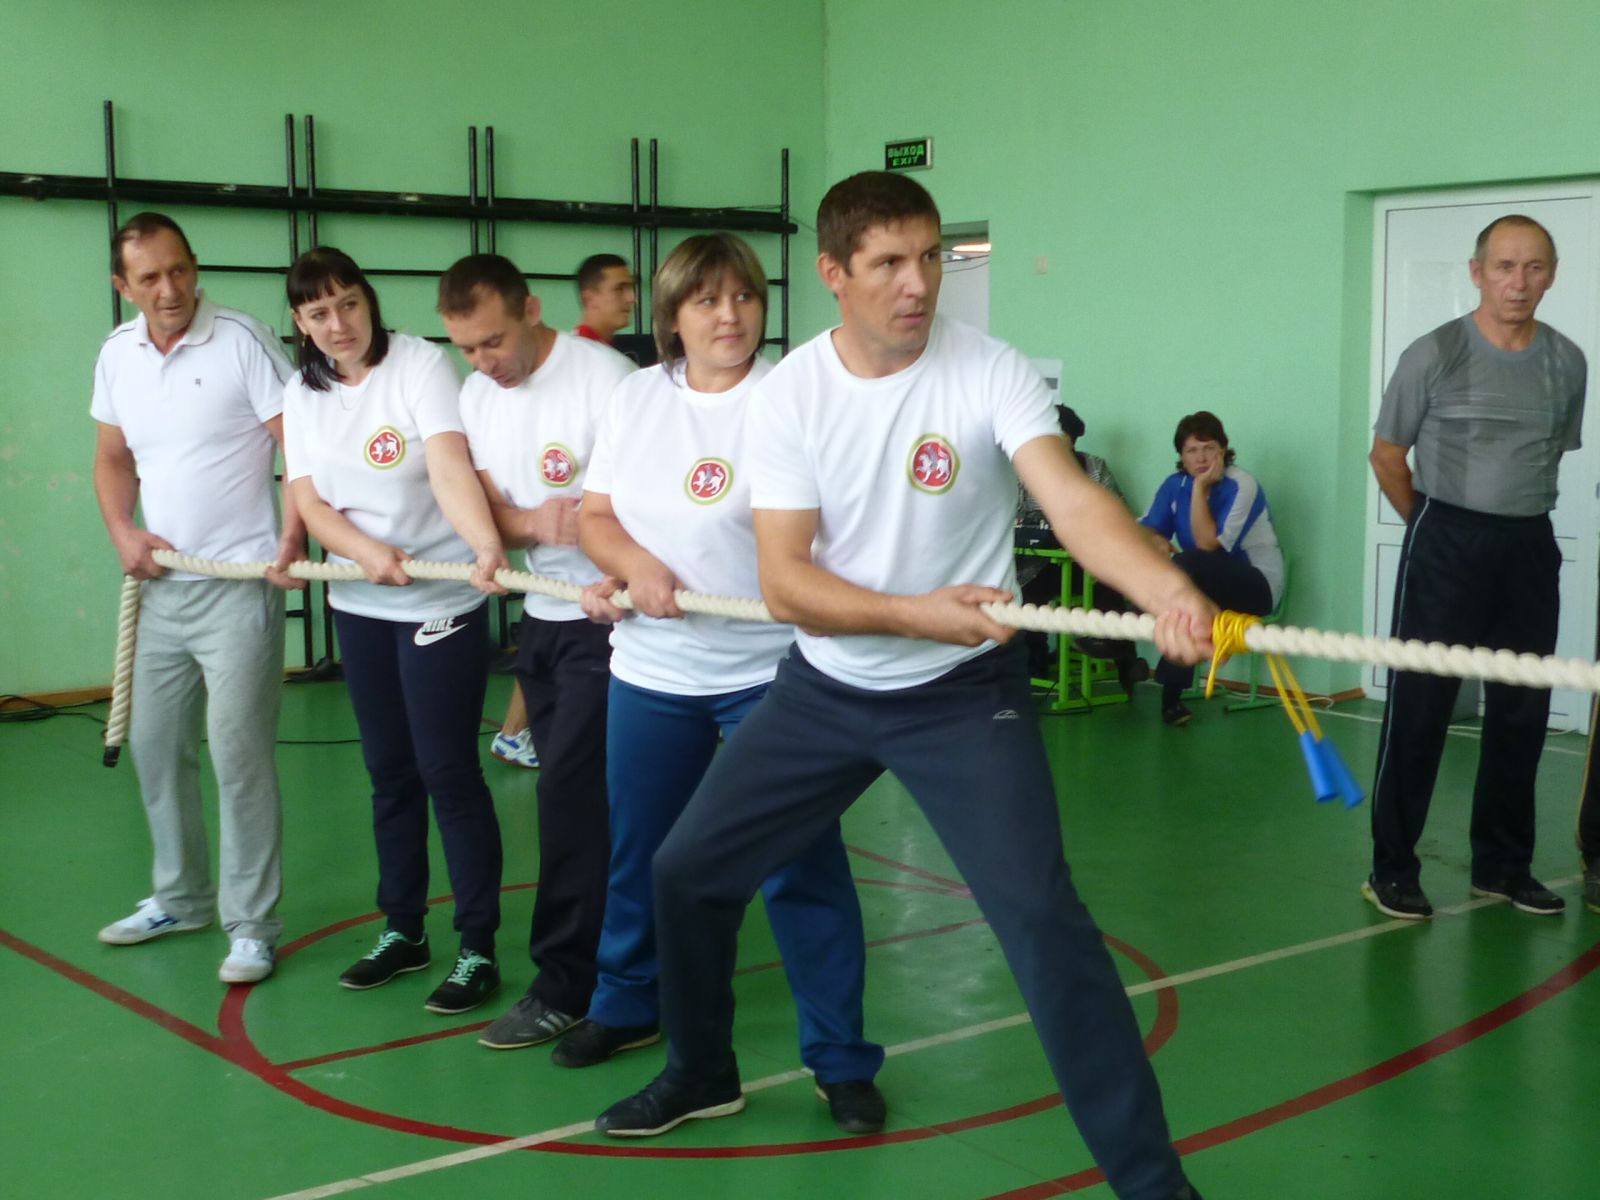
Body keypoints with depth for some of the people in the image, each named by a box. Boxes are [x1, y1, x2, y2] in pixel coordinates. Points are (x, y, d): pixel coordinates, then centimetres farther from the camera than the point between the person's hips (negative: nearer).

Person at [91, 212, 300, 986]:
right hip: (159, 584, 7)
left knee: (238, 754, -6)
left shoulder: (242, 341, -11)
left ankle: (252, 925, 5)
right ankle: (181, 897, 33)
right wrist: (123, 533, 2)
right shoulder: (117, 353, 7)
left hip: (240, 583, -7)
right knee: (155, 747, 16)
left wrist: (293, 539, -24)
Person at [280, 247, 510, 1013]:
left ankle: (478, 949, 5)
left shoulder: (420, 365, -14)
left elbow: (451, 469, -28)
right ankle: (402, 930, 27)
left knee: (448, 772, -4)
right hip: (360, 605, 6)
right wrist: (368, 552, -21)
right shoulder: (301, 395, 3)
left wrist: (487, 546, -45)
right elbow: (308, 502, -2)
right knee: (390, 771, 14)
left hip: (442, 602, -5)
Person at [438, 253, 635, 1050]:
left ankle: (564, 985, -1)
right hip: (541, 615, 7)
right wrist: (532, 522, -17)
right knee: (576, 795, 11)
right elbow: (485, 504, 6)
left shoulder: (602, 377, -17)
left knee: (570, 794, -9)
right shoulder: (476, 395, 6)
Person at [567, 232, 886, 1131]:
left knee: (802, 867, -3)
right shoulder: (636, 396, 7)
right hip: (650, 669, 5)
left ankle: (841, 1057, 8)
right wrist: (634, 567, -11)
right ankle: (630, 1005, 39)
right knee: (640, 853, 18)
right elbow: (595, 514, 8)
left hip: (766, 671, -5)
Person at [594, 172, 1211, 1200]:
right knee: (688, 870, 11)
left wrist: (1168, 591, -52)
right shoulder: (789, 395, -10)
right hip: (826, 689, 4)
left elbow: (1074, 499, -33)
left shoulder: (992, 373, -16)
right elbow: (784, 583, -15)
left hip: (966, 692, -3)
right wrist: (917, 614, -31)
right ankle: (703, 1073, 38)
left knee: (1042, 916, -16)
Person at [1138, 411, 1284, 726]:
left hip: (1256, 583, -7)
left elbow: (1208, 543, -22)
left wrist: (1200, 487, -22)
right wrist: (1157, 541, -21)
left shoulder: (1241, 485, -14)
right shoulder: (1175, 484, 3)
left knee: (1188, 564, -32)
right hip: (1203, 585, 7)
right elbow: (1146, 530, 2)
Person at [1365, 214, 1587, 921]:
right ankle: (1392, 867, 5)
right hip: (1447, 545, -4)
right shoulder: (1435, 354, -7)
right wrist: (1433, 528, 5)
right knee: (1419, 707, -3)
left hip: (1530, 548, 4)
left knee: (1522, 711, 10)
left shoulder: (1567, 362, 3)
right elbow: (1387, 455, 0)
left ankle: (1503, 864, 23)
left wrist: (1519, 514, 11)